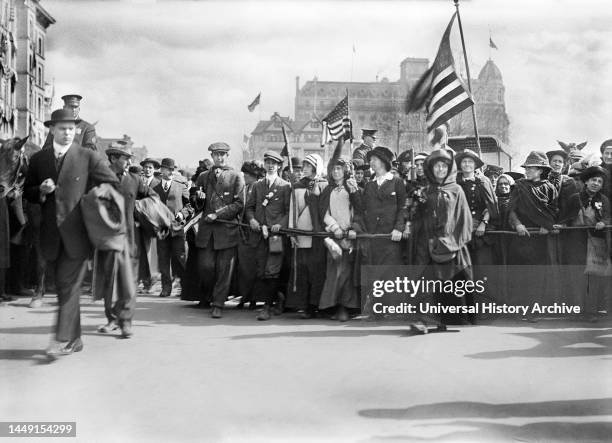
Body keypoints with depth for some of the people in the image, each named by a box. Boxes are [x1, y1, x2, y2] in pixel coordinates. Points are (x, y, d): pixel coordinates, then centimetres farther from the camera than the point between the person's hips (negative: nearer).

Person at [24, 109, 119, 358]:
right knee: (64, 287, 10)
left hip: (76, 232, -4)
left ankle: (63, 340, -7)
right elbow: (28, 193, 16)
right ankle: (75, 340, 20)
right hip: (51, 234, 4)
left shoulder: (89, 158, -1)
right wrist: (41, 190, -5)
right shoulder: (38, 159, 10)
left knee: (69, 286, -10)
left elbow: (114, 185, 4)